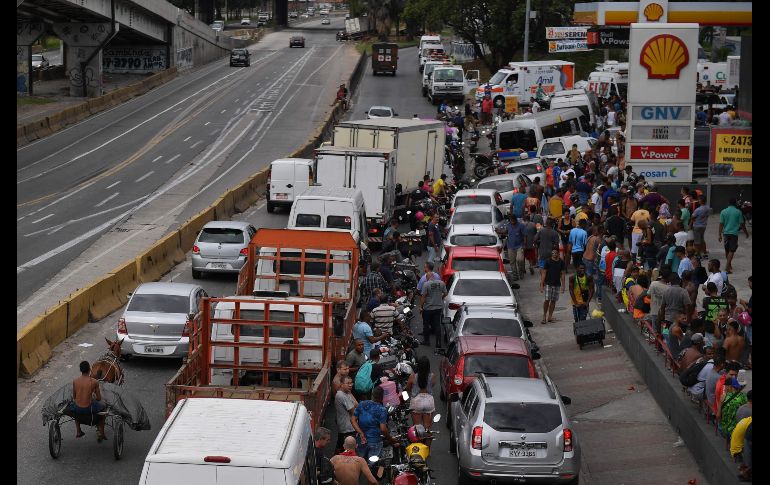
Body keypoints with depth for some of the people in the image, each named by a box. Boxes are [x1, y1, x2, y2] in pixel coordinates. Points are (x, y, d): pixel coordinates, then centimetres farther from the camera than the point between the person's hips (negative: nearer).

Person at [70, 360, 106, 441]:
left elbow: (74, 397, 8)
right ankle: (101, 433, 33)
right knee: (103, 407, 29)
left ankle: (78, 431, 46)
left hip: (77, 409, 3)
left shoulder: (75, 381, -3)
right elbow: (99, 399, -4)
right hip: (89, 409, -3)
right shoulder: (94, 382, -12)